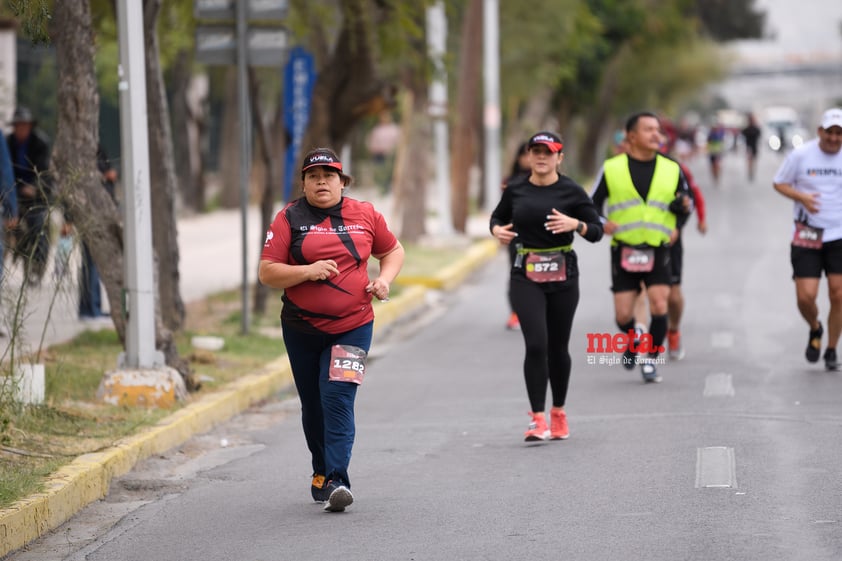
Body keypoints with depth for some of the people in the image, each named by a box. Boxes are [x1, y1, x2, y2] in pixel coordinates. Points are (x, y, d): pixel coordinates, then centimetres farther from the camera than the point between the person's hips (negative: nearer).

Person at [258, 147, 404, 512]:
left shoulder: (364, 215, 4)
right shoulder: (289, 219, -1)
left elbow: (393, 251, 19)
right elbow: (267, 273, -6)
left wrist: (385, 279, -1)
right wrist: (308, 271, -20)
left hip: (353, 327, -1)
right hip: (302, 328, 1)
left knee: (338, 398, -16)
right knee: (313, 405, 13)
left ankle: (336, 480, -19)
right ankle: (321, 471, 33)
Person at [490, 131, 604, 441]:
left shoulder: (571, 191, -3)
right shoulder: (515, 190, 3)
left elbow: (597, 230, -1)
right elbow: (497, 218, 19)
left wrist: (575, 224, -21)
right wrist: (497, 230, -4)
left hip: (562, 276, 0)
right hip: (525, 277, 0)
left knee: (557, 347, 8)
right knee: (536, 344, -13)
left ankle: (558, 413, 27)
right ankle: (538, 419, -11)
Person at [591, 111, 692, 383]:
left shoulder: (671, 169, 8)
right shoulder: (612, 168, 3)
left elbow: (686, 203, 20)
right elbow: (592, 204, 10)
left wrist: (685, 205, -4)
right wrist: (601, 223, -10)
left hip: (658, 251, 1)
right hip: (624, 252, -1)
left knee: (659, 306, -15)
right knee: (623, 316, -1)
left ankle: (651, 360, 2)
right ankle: (633, 342, 33)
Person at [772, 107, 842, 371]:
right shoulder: (801, 155, -4)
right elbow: (779, 183, 5)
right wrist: (801, 197, -13)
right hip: (807, 236, -1)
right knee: (805, 297, -7)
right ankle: (815, 330, 27)